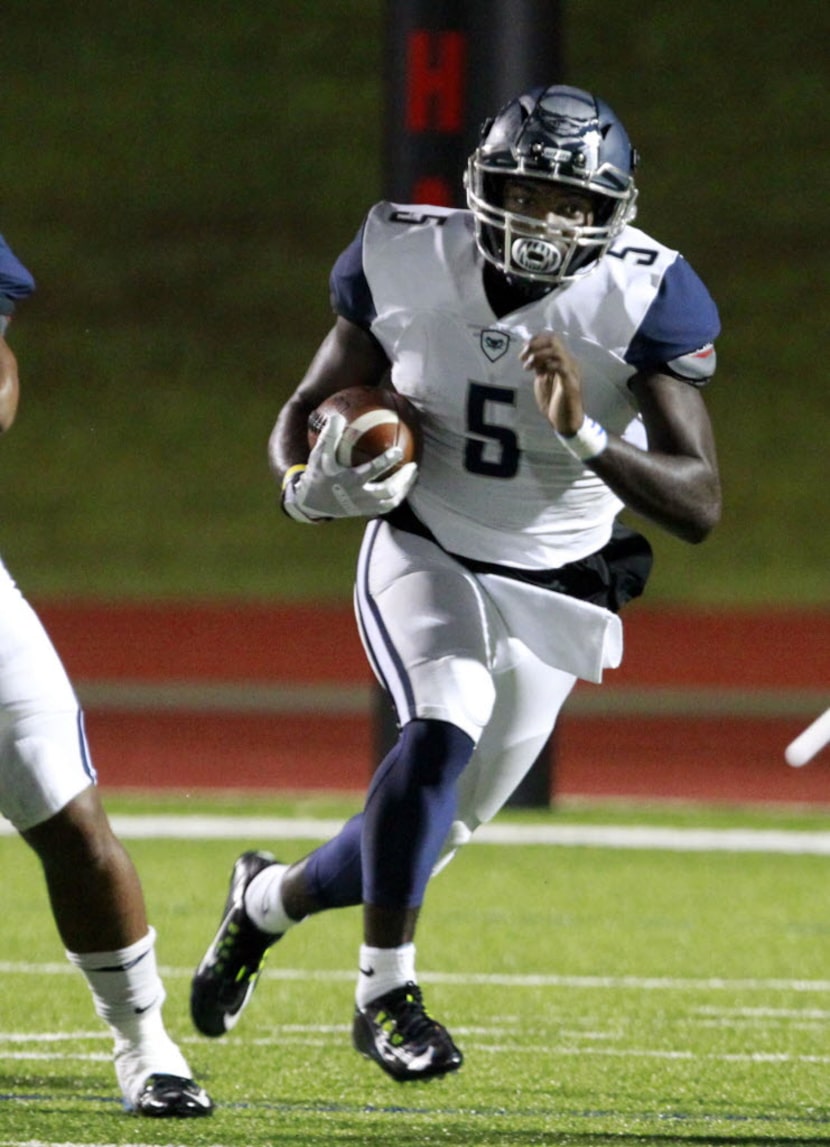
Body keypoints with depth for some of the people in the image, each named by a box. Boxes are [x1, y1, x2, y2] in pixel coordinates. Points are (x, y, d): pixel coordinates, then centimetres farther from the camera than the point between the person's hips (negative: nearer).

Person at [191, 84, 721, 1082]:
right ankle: (385, 990, -18)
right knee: (447, 724, -30)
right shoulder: (410, 263, -13)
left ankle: (269, 899, 40)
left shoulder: (641, 300, -19)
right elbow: (306, 412, 1)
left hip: (552, 591, 1)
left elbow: (699, 506, -24)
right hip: (423, 552, -1)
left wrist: (586, 436, -40)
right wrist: (310, 486, -23)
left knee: (436, 830, 9)